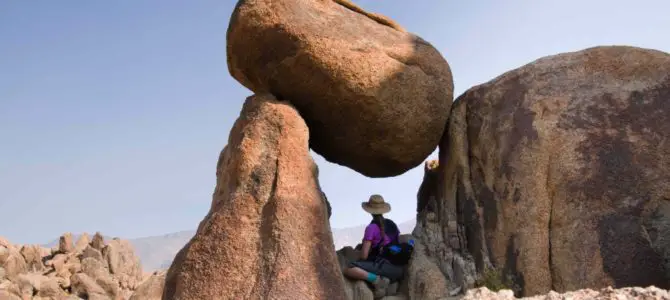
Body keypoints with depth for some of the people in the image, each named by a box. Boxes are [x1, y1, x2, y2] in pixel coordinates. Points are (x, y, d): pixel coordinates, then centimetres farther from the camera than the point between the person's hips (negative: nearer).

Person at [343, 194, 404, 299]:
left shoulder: (371, 228, -4)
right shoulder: (393, 224, 16)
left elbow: (364, 256, -7)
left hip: (383, 266, -6)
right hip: (398, 270, 6)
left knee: (348, 270, -12)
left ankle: (376, 279, -22)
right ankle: (382, 279, 6)